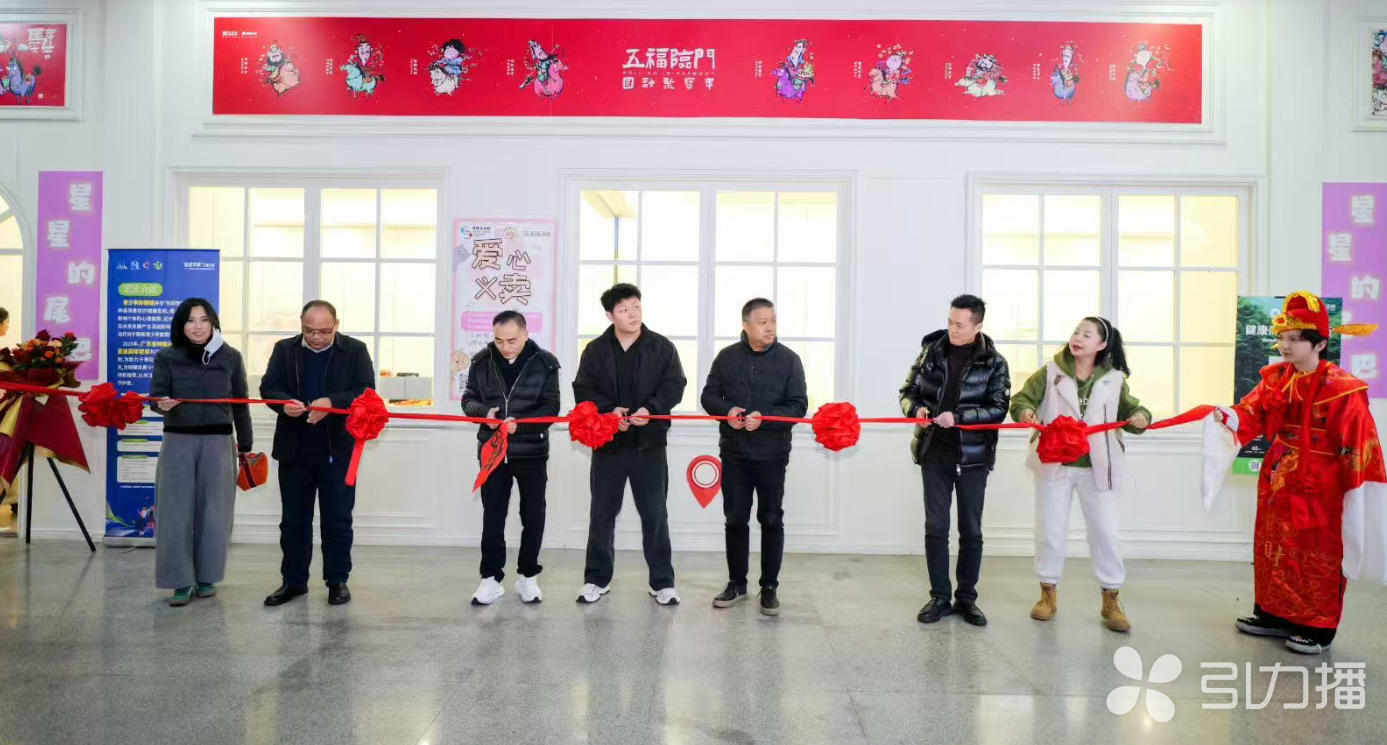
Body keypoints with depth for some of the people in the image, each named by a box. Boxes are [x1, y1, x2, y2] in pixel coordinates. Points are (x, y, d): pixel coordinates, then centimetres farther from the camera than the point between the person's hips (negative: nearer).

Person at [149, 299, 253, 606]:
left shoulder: (230, 357, 3)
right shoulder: (166, 357, 3)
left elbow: (240, 405, 7)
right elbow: (156, 396, -3)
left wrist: (245, 445, 8)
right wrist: (162, 404, -27)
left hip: (217, 443, 0)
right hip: (178, 442, 0)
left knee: (212, 510, 6)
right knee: (177, 511, 0)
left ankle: (206, 577, 19)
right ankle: (181, 581, 9)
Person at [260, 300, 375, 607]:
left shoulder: (355, 350, -2)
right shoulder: (284, 349, 5)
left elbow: (366, 391, -8)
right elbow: (268, 387, 3)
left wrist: (332, 403, -25)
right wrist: (284, 403, -19)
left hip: (338, 450, -2)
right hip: (294, 449, 3)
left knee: (337, 519, 5)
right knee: (293, 519, 11)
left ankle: (337, 580, 17)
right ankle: (293, 581, 23)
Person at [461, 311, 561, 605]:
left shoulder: (544, 363, -8)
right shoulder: (482, 362, -1)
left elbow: (550, 408, -10)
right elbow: (468, 399, 4)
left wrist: (520, 422, -26)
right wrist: (484, 412, -19)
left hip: (532, 451, -1)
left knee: (533, 515, 8)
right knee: (492, 516, 7)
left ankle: (528, 576, 23)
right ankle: (491, 578, 17)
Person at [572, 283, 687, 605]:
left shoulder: (662, 347, 1)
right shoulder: (595, 350, 3)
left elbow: (674, 386, -4)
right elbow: (583, 390, 0)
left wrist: (650, 409, -20)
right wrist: (609, 410, -17)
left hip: (649, 444, -1)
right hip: (607, 443, 1)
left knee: (655, 514, 5)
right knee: (602, 513, 10)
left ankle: (662, 582, 17)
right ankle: (597, 579, 24)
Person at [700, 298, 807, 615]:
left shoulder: (788, 359, -3)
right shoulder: (727, 357, 3)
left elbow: (798, 406, -7)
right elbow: (709, 396, 7)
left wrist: (764, 417, -22)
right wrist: (727, 410, -15)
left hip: (772, 454, -2)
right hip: (734, 452, 2)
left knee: (771, 520, 5)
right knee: (735, 519, 9)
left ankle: (769, 587, 17)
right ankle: (736, 583, 24)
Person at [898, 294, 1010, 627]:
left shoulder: (993, 362, -4)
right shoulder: (931, 350, 3)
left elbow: (998, 409, -9)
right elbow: (908, 391, 9)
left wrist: (958, 417, -21)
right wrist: (916, 409, -13)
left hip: (972, 456, -1)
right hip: (934, 452, 2)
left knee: (971, 530, 8)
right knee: (936, 527, 5)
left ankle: (967, 597, 21)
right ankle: (939, 597, 16)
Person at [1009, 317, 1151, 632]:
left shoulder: (1114, 380, 2)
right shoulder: (1050, 373, -1)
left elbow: (1130, 410, 5)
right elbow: (1021, 399, -4)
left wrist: (1141, 418, -18)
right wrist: (1025, 413, -26)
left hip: (1096, 467, 1)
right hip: (1055, 464, 0)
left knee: (1105, 532, 4)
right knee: (1050, 530, 8)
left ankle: (1110, 600, 19)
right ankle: (1048, 593, 25)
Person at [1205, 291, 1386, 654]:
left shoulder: (1342, 389, -16)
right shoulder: (1275, 379, 2)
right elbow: (1250, 415, -5)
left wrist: (1357, 494, -15)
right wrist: (1226, 418, -27)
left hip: (1318, 491, -6)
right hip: (1277, 484, 6)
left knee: (1318, 559, 6)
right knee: (1273, 552, 17)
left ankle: (1318, 627, 20)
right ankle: (1274, 614, 31)